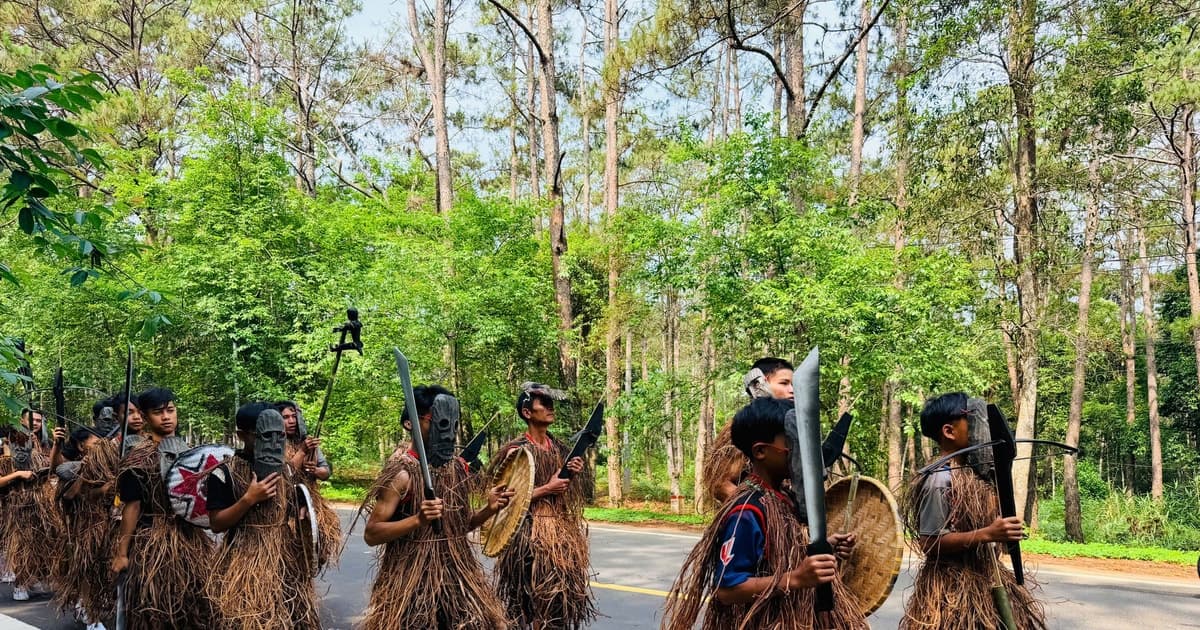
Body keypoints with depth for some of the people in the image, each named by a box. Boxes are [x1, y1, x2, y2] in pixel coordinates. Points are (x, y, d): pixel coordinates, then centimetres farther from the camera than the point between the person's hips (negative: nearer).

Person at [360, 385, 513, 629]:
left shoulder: (458, 467, 5)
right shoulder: (402, 472, -14)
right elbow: (371, 534, -15)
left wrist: (488, 510, -4)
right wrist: (418, 520, -28)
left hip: (458, 576, 6)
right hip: (412, 581, -6)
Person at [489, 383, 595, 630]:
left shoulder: (559, 448, 10)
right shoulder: (516, 451, -10)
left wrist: (575, 475, -2)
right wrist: (547, 489, -16)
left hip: (563, 530, 6)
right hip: (533, 533, -6)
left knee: (563, 593, 9)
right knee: (542, 597, -4)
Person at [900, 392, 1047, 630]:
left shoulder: (973, 472, 6)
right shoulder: (940, 480, -20)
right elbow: (929, 543, -23)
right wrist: (988, 534, -27)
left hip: (985, 579, 9)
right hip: (952, 587, -9)